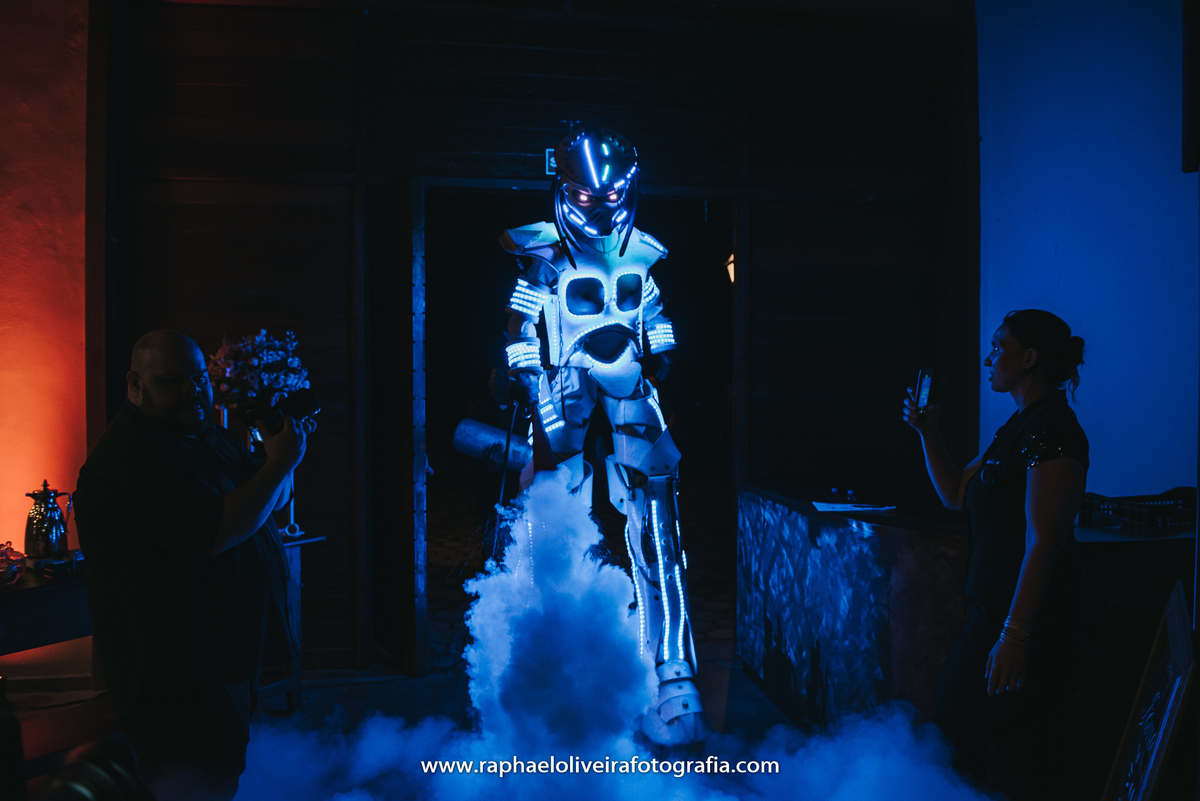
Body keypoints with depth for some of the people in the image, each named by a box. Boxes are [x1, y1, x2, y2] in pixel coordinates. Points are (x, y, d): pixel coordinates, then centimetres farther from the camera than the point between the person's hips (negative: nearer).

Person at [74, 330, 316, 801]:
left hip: (229, 653, 10)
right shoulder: (132, 456, -22)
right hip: (173, 676, -10)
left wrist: (285, 455, -1)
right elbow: (214, 533, -31)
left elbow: (271, 501, 20)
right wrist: (280, 464, -23)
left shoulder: (209, 438, 11)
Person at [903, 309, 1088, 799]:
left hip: (1026, 622, -10)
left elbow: (1042, 542, -23)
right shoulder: (1017, 428, 13)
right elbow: (955, 494, 20)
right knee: (949, 744, 18)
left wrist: (1014, 635, -25)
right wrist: (926, 431, 11)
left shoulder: (1052, 431, -18)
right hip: (987, 613, 10)